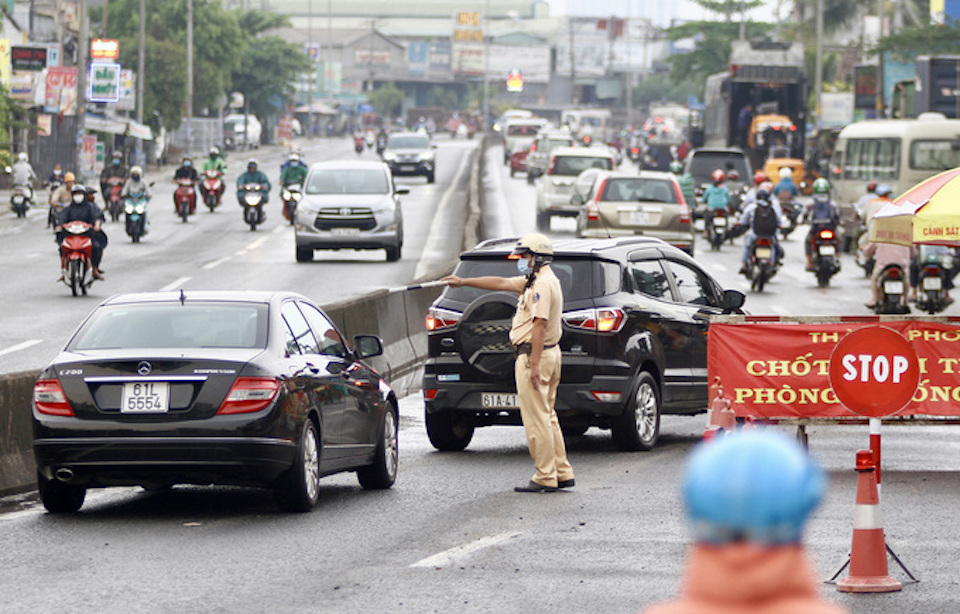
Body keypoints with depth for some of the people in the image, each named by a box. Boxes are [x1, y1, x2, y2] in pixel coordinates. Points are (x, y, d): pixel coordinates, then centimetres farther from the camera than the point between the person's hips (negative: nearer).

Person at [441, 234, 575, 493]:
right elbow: (501, 283, 24)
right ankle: (562, 473, 14)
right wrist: (463, 282, 27)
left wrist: (534, 364, -26)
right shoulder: (534, 281, 18)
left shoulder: (543, 284, -15)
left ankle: (545, 478, -9)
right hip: (550, 354, 11)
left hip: (535, 355, -11)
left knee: (537, 419, -9)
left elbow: (539, 325, -22)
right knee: (547, 417, 13)